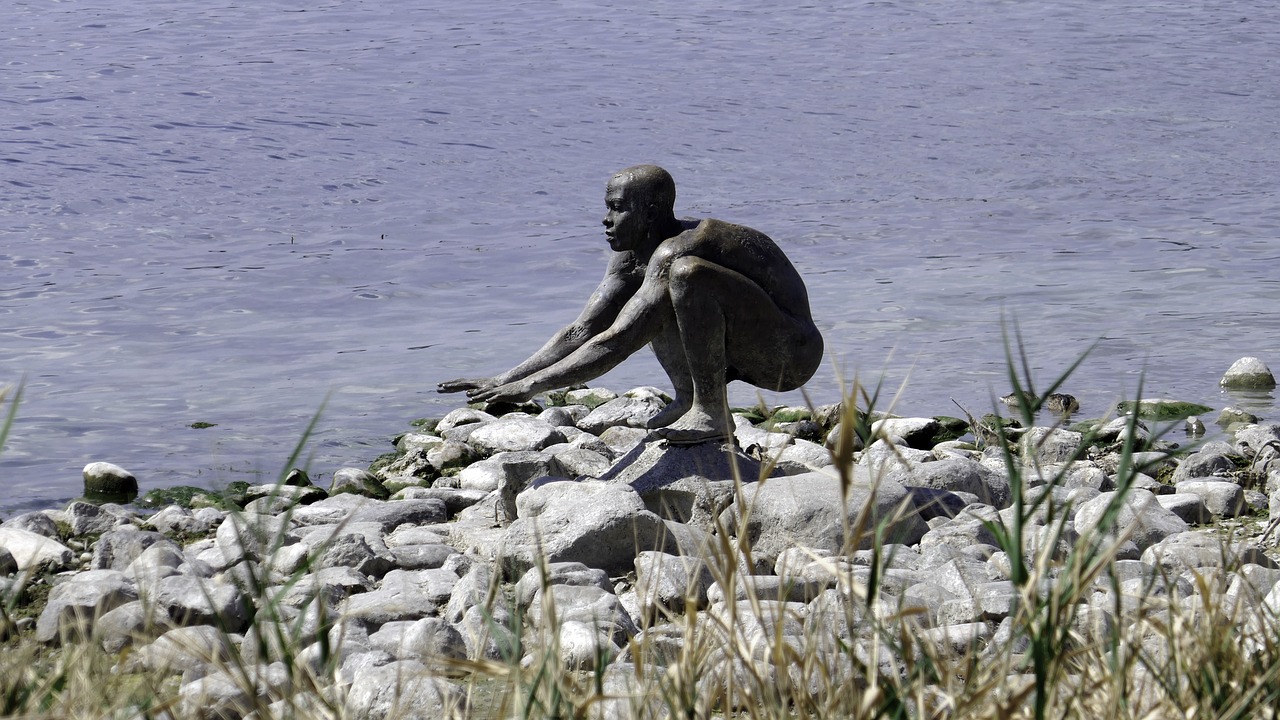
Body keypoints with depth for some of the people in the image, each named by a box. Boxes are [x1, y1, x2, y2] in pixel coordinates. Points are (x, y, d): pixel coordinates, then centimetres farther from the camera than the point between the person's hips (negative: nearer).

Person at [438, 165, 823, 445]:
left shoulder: (682, 247, -25)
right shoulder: (633, 255, 4)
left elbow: (616, 343, -28)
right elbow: (580, 332, 7)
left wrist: (532, 385, -26)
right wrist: (505, 380, -2)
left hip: (794, 353, -10)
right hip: (750, 357, 10)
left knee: (685, 273, -29)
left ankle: (712, 412, -19)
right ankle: (689, 400, 7)